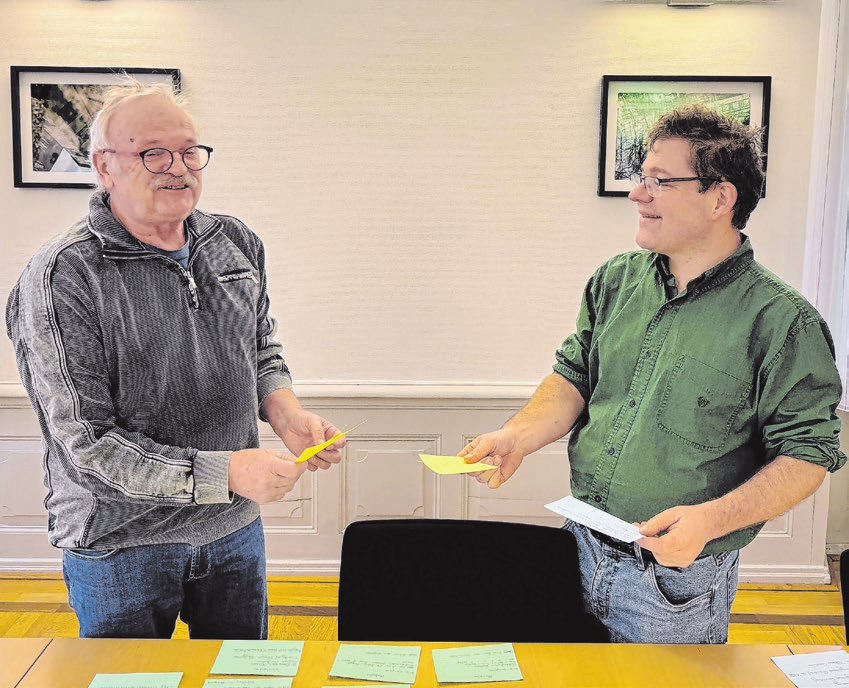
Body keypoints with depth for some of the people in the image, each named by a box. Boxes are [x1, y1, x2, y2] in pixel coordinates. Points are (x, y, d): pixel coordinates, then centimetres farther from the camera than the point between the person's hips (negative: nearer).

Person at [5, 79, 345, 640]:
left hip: (235, 528, 5)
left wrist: (285, 413, -8)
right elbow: (87, 446, -21)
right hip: (121, 543, -5)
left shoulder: (236, 243, 0)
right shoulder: (62, 278, -19)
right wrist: (223, 471, -28)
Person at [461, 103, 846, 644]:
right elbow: (574, 377, 8)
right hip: (578, 552, 5)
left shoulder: (782, 320, -13)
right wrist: (518, 437, -11)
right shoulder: (615, 280, 3)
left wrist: (711, 519, -26)